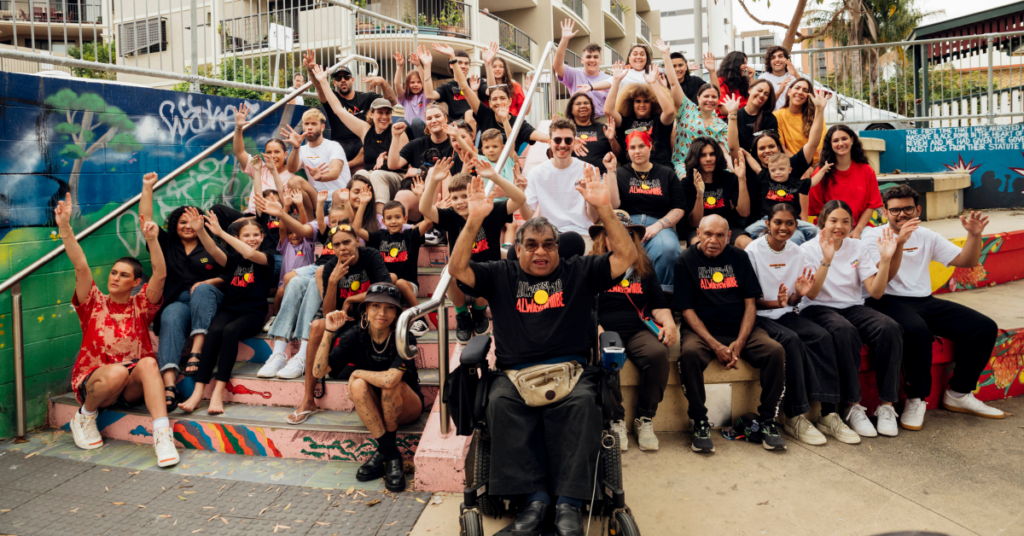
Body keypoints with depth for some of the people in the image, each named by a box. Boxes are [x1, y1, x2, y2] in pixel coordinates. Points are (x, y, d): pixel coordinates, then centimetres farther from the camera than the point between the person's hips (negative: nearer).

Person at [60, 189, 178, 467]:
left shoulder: (140, 305, 5)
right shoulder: (94, 304, 6)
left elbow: (160, 274, -11)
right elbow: (81, 267, -9)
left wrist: (152, 239, -26)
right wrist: (65, 227, -21)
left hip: (133, 386, 0)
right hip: (92, 380, 0)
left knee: (148, 362, -33)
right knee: (116, 372, -35)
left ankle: (163, 435, -42)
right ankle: (84, 416, -3)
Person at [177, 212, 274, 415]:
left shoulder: (265, 259, 5)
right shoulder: (232, 259, 14)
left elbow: (250, 254, -17)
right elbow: (214, 251, -6)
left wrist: (221, 233, -21)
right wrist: (200, 230, -24)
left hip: (253, 314, -3)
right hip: (229, 309, 3)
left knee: (230, 330, -34)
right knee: (214, 330, -30)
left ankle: (218, 392, -37)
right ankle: (198, 392, -36)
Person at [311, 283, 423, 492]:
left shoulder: (403, 338, -21)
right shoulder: (355, 336, -11)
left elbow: (390, 379, -38)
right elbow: (318, 371, -16)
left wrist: (357, 372, -21)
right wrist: (329, 332, -25)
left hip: (405, 408, -3)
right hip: (372, 410, 3)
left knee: (391, 383, -33)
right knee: (357, 384, -28)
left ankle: (384, 452, -14)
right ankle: (390, 453, -21)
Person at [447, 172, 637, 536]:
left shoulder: (578, 271, 19)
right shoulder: (501, 276, 20)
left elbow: (626, 256, 8)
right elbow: (457, 268, 6)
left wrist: (604, 209, -3)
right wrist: (474, 220, -6)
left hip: (570, 368, 0)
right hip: (515, 372, 1)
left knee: (581, 403, -34)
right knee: (502, 403, -33)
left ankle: (569, 501, -29)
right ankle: (534, 496, -27)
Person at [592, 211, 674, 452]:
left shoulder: (644, 266, 22)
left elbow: (659, 304, 22)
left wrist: (669, 322, 1)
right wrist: (596, 330, -14)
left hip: (639, 330, 3)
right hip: (605, 331, -2)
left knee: (658, 353, -30)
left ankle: (645, 419, -13)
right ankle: (615, 421, -16)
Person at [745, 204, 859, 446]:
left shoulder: (796, 252, 11)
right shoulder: (753, 252, -6)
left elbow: (792, 302, 13)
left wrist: (798, 294, -10)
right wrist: (775, 303, -25)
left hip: (786, 314, 6)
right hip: (759, 316, -5)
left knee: (822, 337, -23)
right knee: (791, 340, -33)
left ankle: (828, 414, -23)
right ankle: (795, 418, -27)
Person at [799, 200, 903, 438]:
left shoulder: (857, 247, 8)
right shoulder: (809, 249, -2)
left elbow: (875, 291, 0)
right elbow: (811, 294, -16)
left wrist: (885, 260, -13)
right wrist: (826, 261, -27)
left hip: (852, 307, 4)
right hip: (818, 309, -4)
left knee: (889, 328, -26)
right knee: (845, 331, -37)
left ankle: (886, 405, -20)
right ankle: (853, 407, -28)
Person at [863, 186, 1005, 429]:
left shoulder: (926, 236, 15)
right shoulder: (873, 235, -1)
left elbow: (967, 261, 12)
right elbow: (884, 276, -15)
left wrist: (975, 235, -5)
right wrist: (899, 242, -28)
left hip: (924, 301, 7)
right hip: (889, 301, -6)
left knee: (985, 327, -8)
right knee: (917, 331, -38)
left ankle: (958, 394, 6)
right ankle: (916, 400, -18)